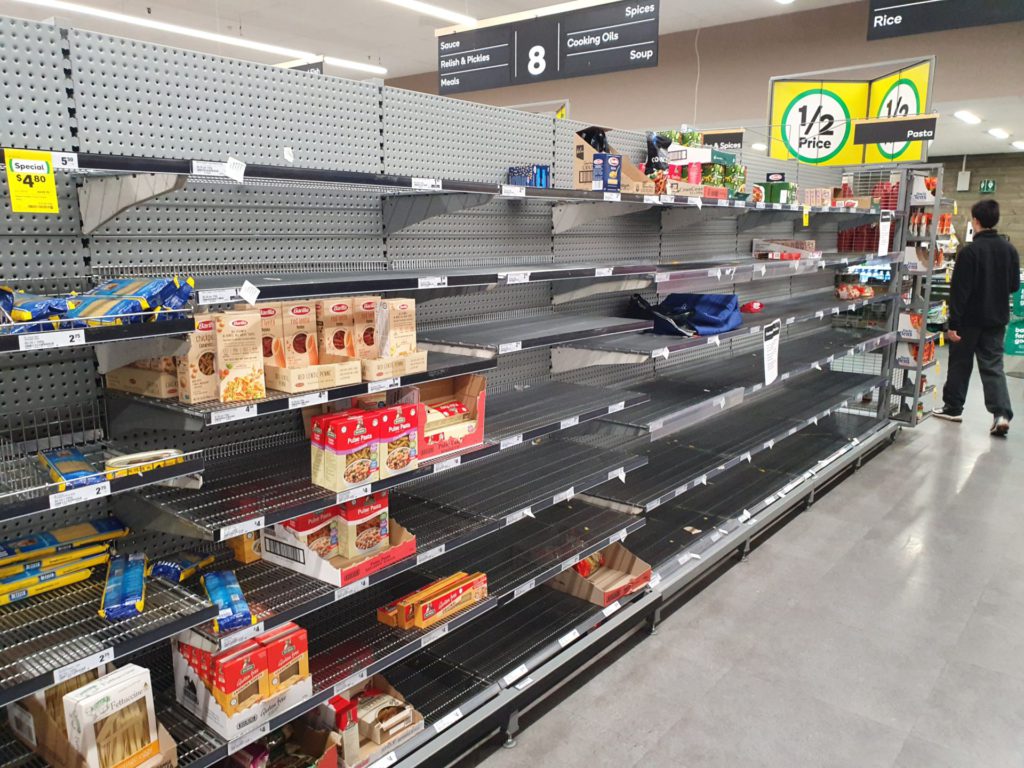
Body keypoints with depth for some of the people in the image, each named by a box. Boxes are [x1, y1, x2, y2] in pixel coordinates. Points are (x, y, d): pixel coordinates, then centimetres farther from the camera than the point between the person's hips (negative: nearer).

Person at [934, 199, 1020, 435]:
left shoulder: (970, 251, -16)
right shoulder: (1009, 249, 2)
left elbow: (960, 290, -18)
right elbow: (1014, 286, 10)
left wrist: (953, 323, -16)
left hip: (970, 318, -5)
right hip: (997, 319, 5)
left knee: (960, 363, 10)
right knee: (993, 366, 5)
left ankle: (953, 407, 20)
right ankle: (1001, 413, -8)